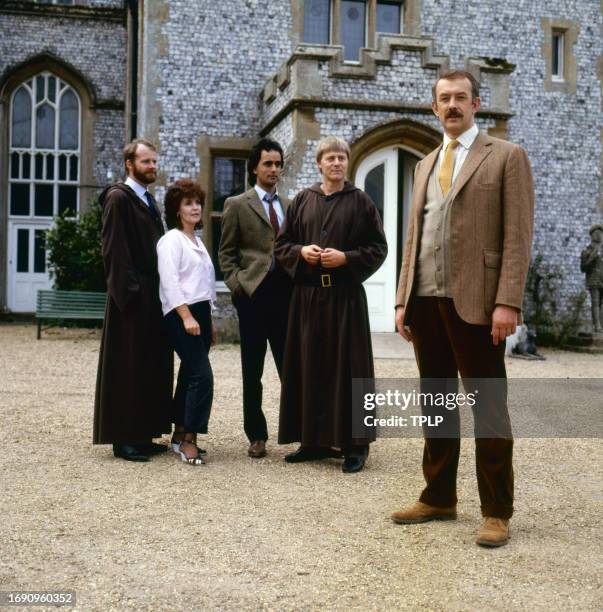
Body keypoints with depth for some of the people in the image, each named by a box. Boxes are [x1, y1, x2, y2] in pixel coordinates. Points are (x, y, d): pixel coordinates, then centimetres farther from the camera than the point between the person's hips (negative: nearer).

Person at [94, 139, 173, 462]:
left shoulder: (148, 201, 18)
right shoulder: (118, 198, -8)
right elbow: (113, 250, -15)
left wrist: (162, 289, 12)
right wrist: (129, 292, -19)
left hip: (153, 297, 9)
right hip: (132, 299, -9)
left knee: (151, 367, 10)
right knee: (128, 367, -4)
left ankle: (142, 434, 18)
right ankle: (124, 438, 4)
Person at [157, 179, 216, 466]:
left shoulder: (197, 241, 20)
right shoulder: (171, 239, -5)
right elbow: (169, 280, -14)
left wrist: (209, 322, 20)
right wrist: (187, 316, -21)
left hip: (200, 313, 8)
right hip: (182, 314, -8)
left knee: (190, 375, 10)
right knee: (202, 375, -15)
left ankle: (180, 435, 17)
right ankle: (188, 439, -9)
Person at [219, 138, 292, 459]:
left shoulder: (290, 205, 14)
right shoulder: (237, 205, 5)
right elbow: (226, 253, 4)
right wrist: (237, 284, -7)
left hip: (286, 292, 2)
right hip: (253, 293, -2)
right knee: (253, 372, 5)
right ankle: (256, 435, 14)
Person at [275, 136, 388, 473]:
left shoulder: (361, 201, 2)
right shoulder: (302, 200, 10)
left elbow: (378, 248, 1)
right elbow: (282, 244, 13)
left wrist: (346, 258, -13)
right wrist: (301, 252, -7)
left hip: (346, 295, -3)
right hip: (307, 295, 3)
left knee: (348, 367, -2)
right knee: (310, 367, 5)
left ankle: (355, 443, 6)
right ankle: (315, 440, 16)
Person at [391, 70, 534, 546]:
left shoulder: (506, 157, 1)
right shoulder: (425, 165, 19)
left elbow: (518, 236, -7)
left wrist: (507, 302, -16)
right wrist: (404, 300, 11)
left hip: (474, 302, -6)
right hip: (426, 301, 6)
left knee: (488, 408, 0)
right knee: (437, 403, 13)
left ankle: (497, 512, 9)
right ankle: (439, 498, 24)